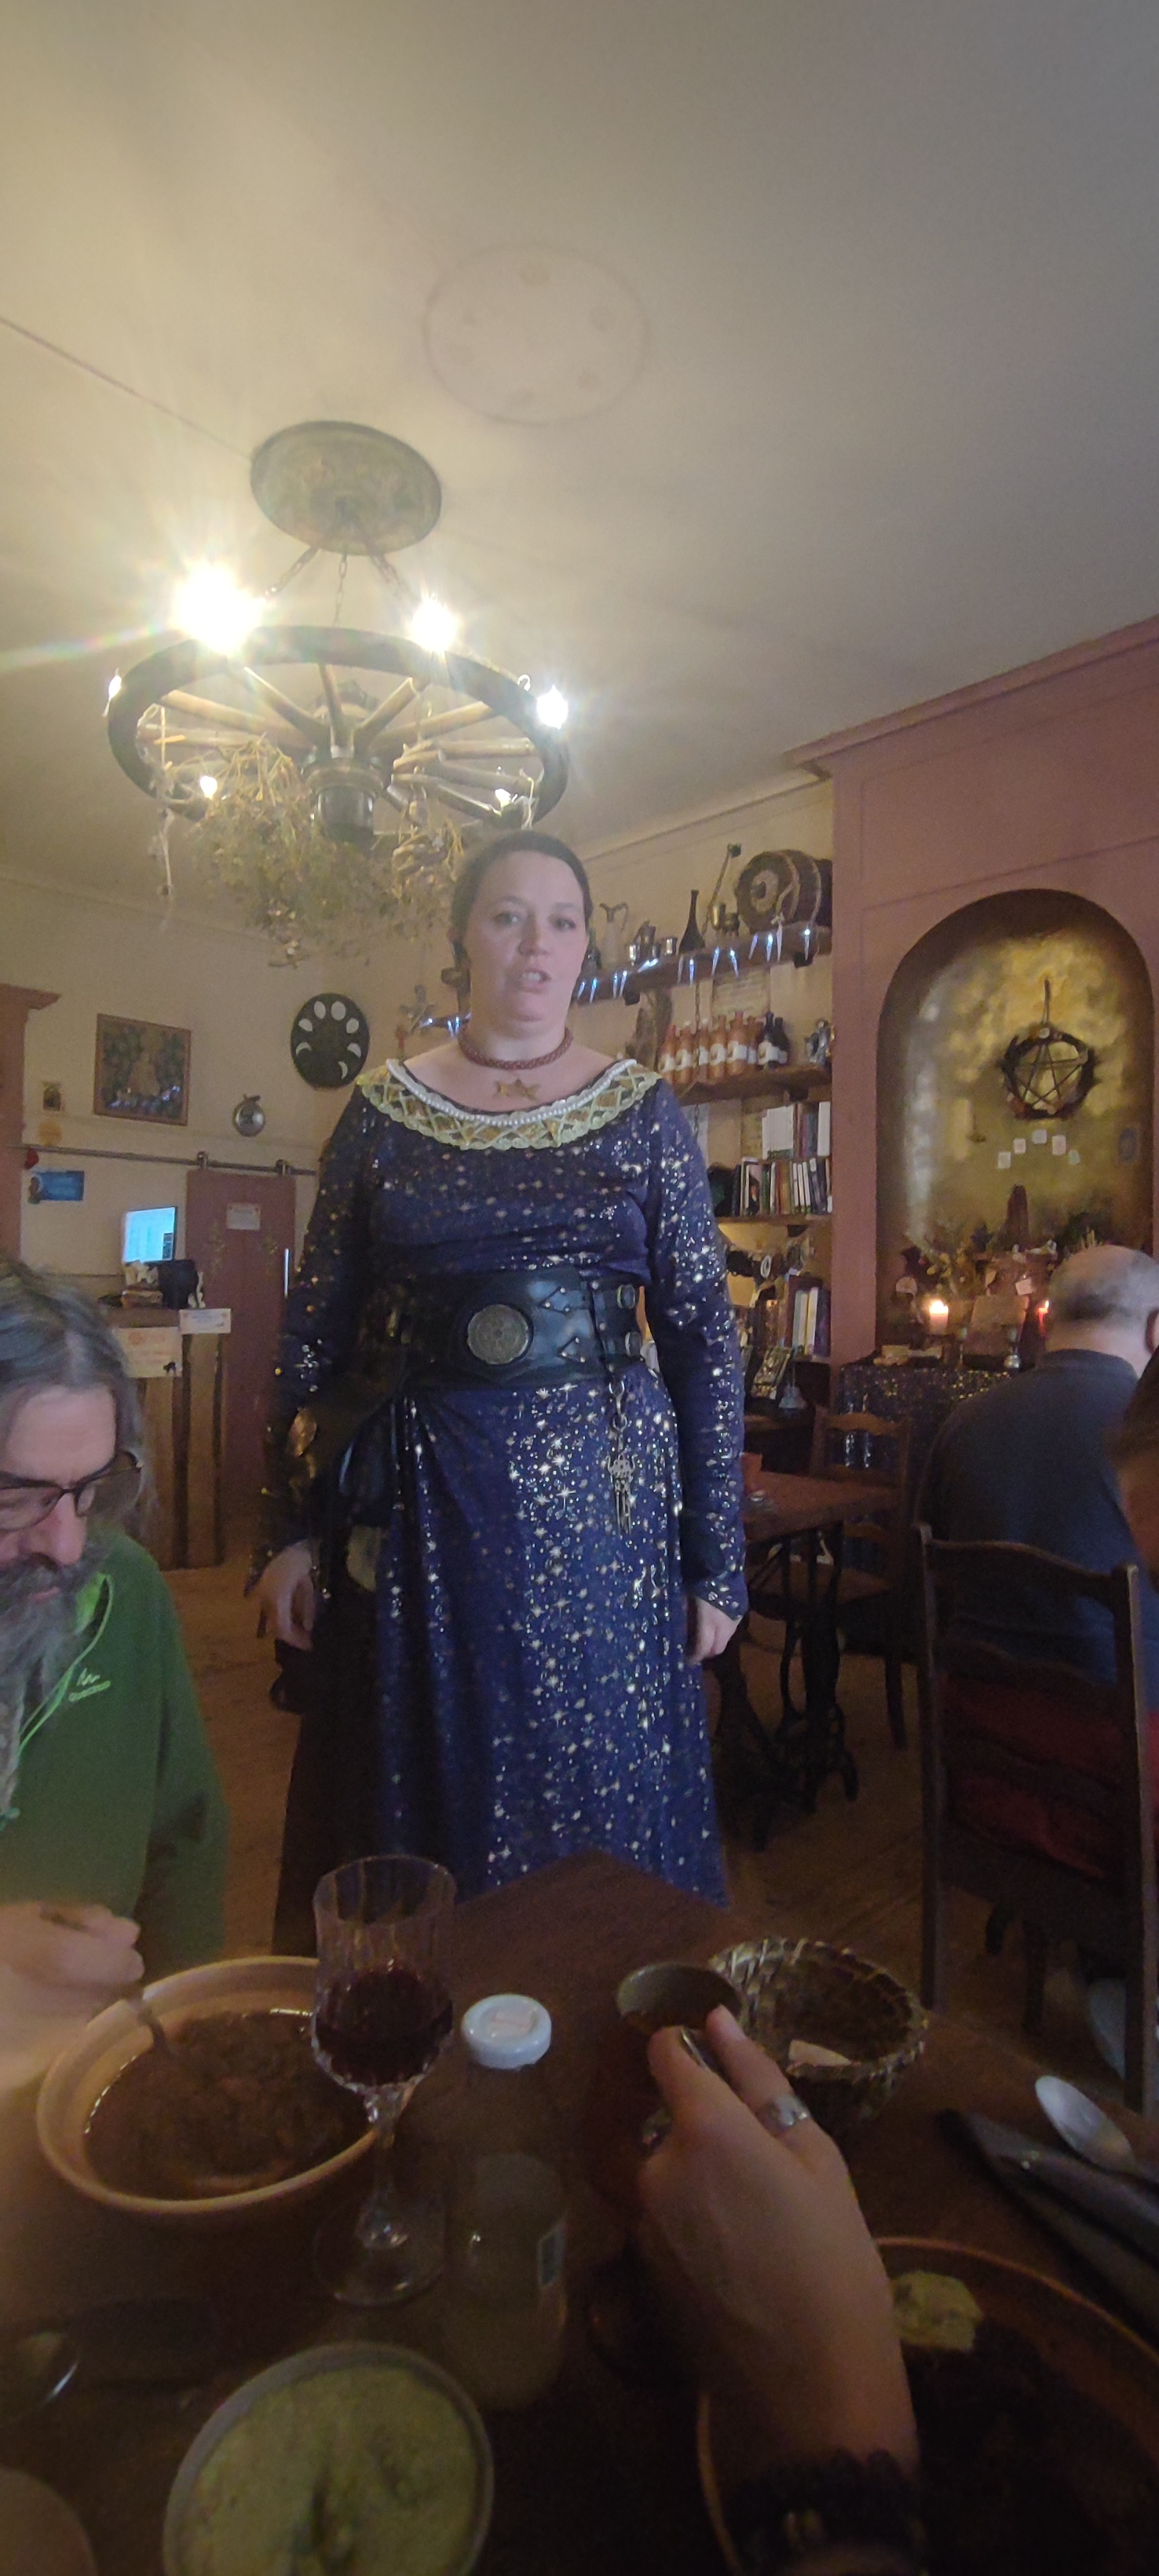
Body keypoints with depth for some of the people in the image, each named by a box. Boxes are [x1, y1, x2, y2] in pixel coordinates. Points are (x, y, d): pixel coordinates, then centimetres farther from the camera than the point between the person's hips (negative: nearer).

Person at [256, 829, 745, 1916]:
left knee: (600, 1805, 11)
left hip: (600, 1496, 0)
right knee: (426, 1794, 14)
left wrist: (717, 1560, -3)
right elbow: (314, 1334, 5)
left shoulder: (644, 1113, 2)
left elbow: (704, 1334, 0)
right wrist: (290, 1534, 0)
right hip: (421, 1502, 1)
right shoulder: (382, 1112, 3)